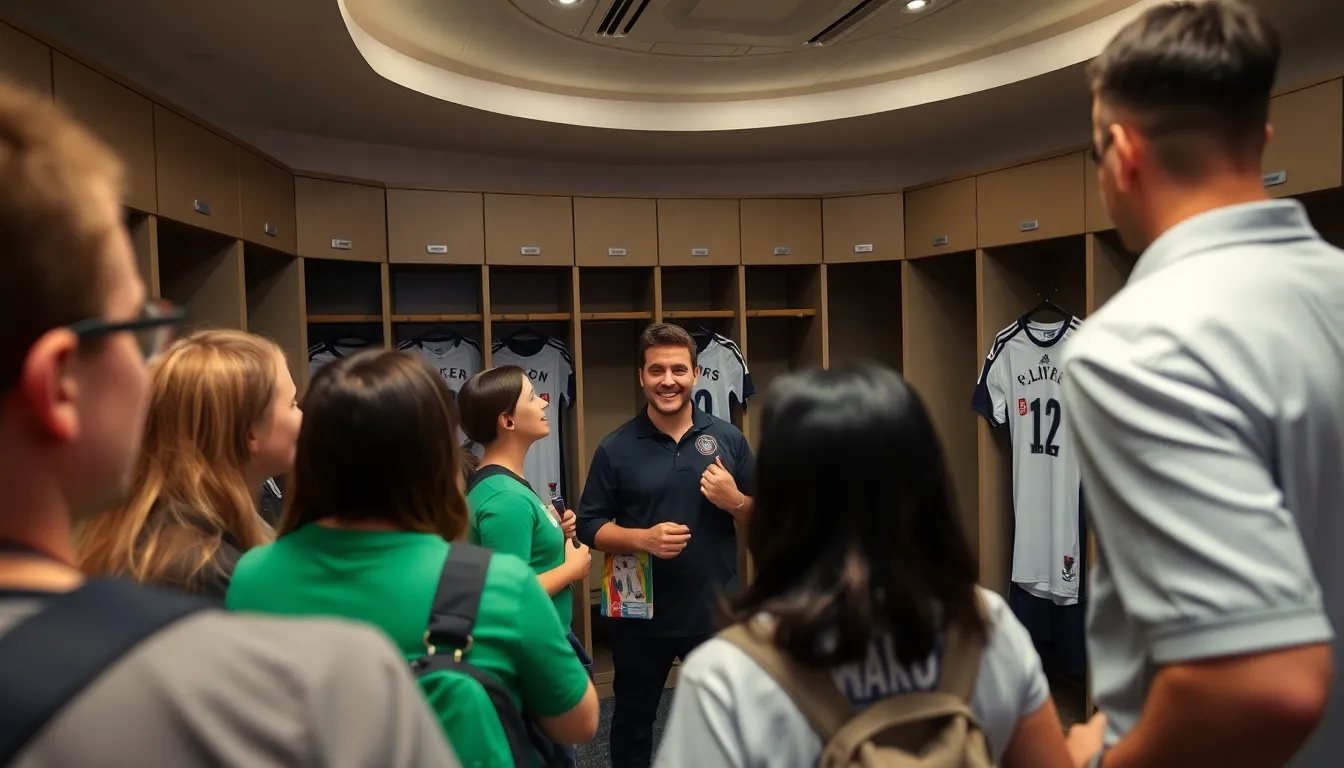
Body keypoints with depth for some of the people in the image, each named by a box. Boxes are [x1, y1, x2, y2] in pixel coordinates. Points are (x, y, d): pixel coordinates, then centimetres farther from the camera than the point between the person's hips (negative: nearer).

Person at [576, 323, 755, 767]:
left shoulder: (727, 438, 0)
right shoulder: (615, 448, -5)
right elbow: (589, 527, -4)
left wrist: (735, 501, -15)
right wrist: (643, 538, -20)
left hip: (717, 611, 1)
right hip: (641, 614, -1)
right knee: (632, 720, 17)